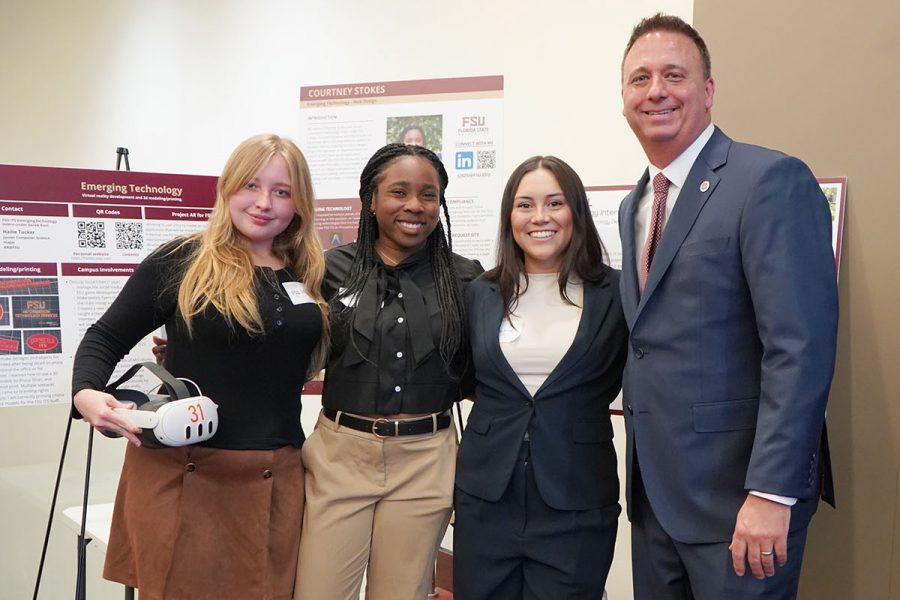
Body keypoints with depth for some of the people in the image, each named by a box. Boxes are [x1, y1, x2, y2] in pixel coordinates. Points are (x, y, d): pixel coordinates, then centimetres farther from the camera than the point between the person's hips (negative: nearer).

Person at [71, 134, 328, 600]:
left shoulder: (311, 275, 8)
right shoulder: (180, 262, -4)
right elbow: (106, 338, 0)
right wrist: (86, 393, -17)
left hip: (275, 480, 4)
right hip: (181, 474, -3)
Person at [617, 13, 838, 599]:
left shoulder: (773, 180, -12)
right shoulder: (634, 205, 12)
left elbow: (801, 348, -19)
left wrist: (771, 492, -22)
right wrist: (643, 479, 11)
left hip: (737, 491, -7)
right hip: (654, 492, 7)